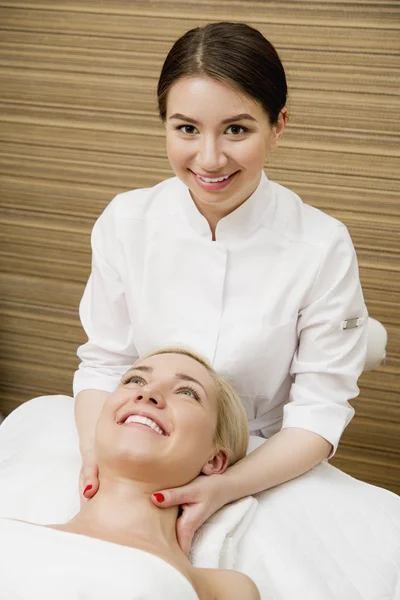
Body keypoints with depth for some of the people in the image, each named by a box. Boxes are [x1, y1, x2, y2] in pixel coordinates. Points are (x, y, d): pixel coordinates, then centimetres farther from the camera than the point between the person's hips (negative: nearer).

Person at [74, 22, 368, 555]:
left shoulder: (323, 247, -13)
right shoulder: (125, 222, -6)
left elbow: (320, 409, -9)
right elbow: (103, 362, 2)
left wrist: (223, 489, -23)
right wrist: (95, 450, -17)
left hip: (266, 476, -1)